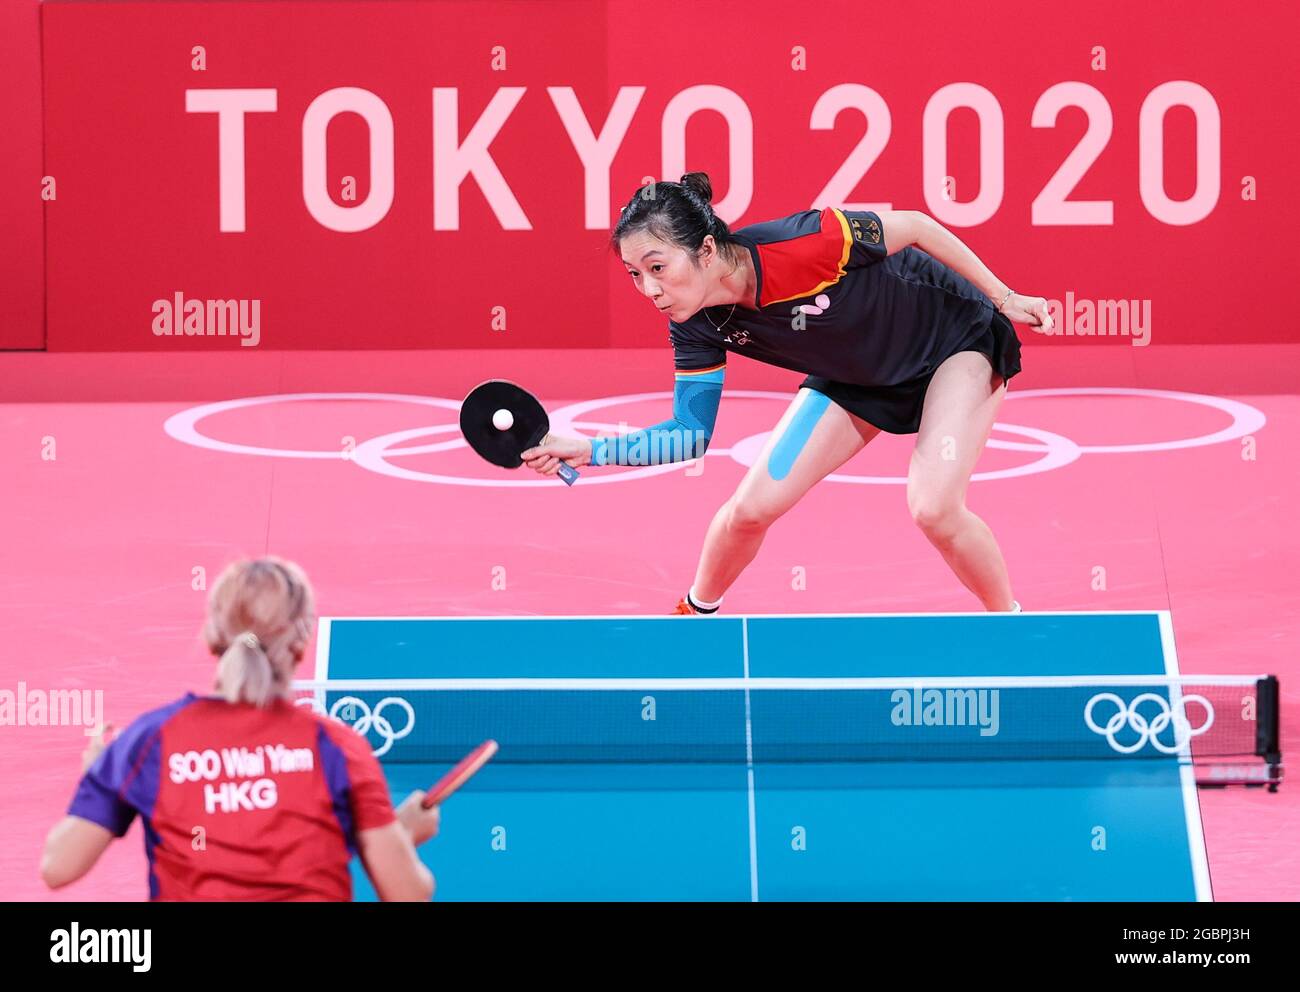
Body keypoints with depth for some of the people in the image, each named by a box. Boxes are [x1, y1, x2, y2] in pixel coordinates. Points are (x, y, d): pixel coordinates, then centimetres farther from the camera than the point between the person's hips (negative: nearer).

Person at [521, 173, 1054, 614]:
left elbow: (914, 226, -24)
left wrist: (1004, 298, -14)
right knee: (750, 508, -3)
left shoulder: (799, 246, -39)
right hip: (855, 375, 5)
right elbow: (691, 434, -10)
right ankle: (695, 614, 27)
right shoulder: (697, 327, -20)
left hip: (956, 337, -5)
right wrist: (588, 450, -24)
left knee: (934, 508, -25)